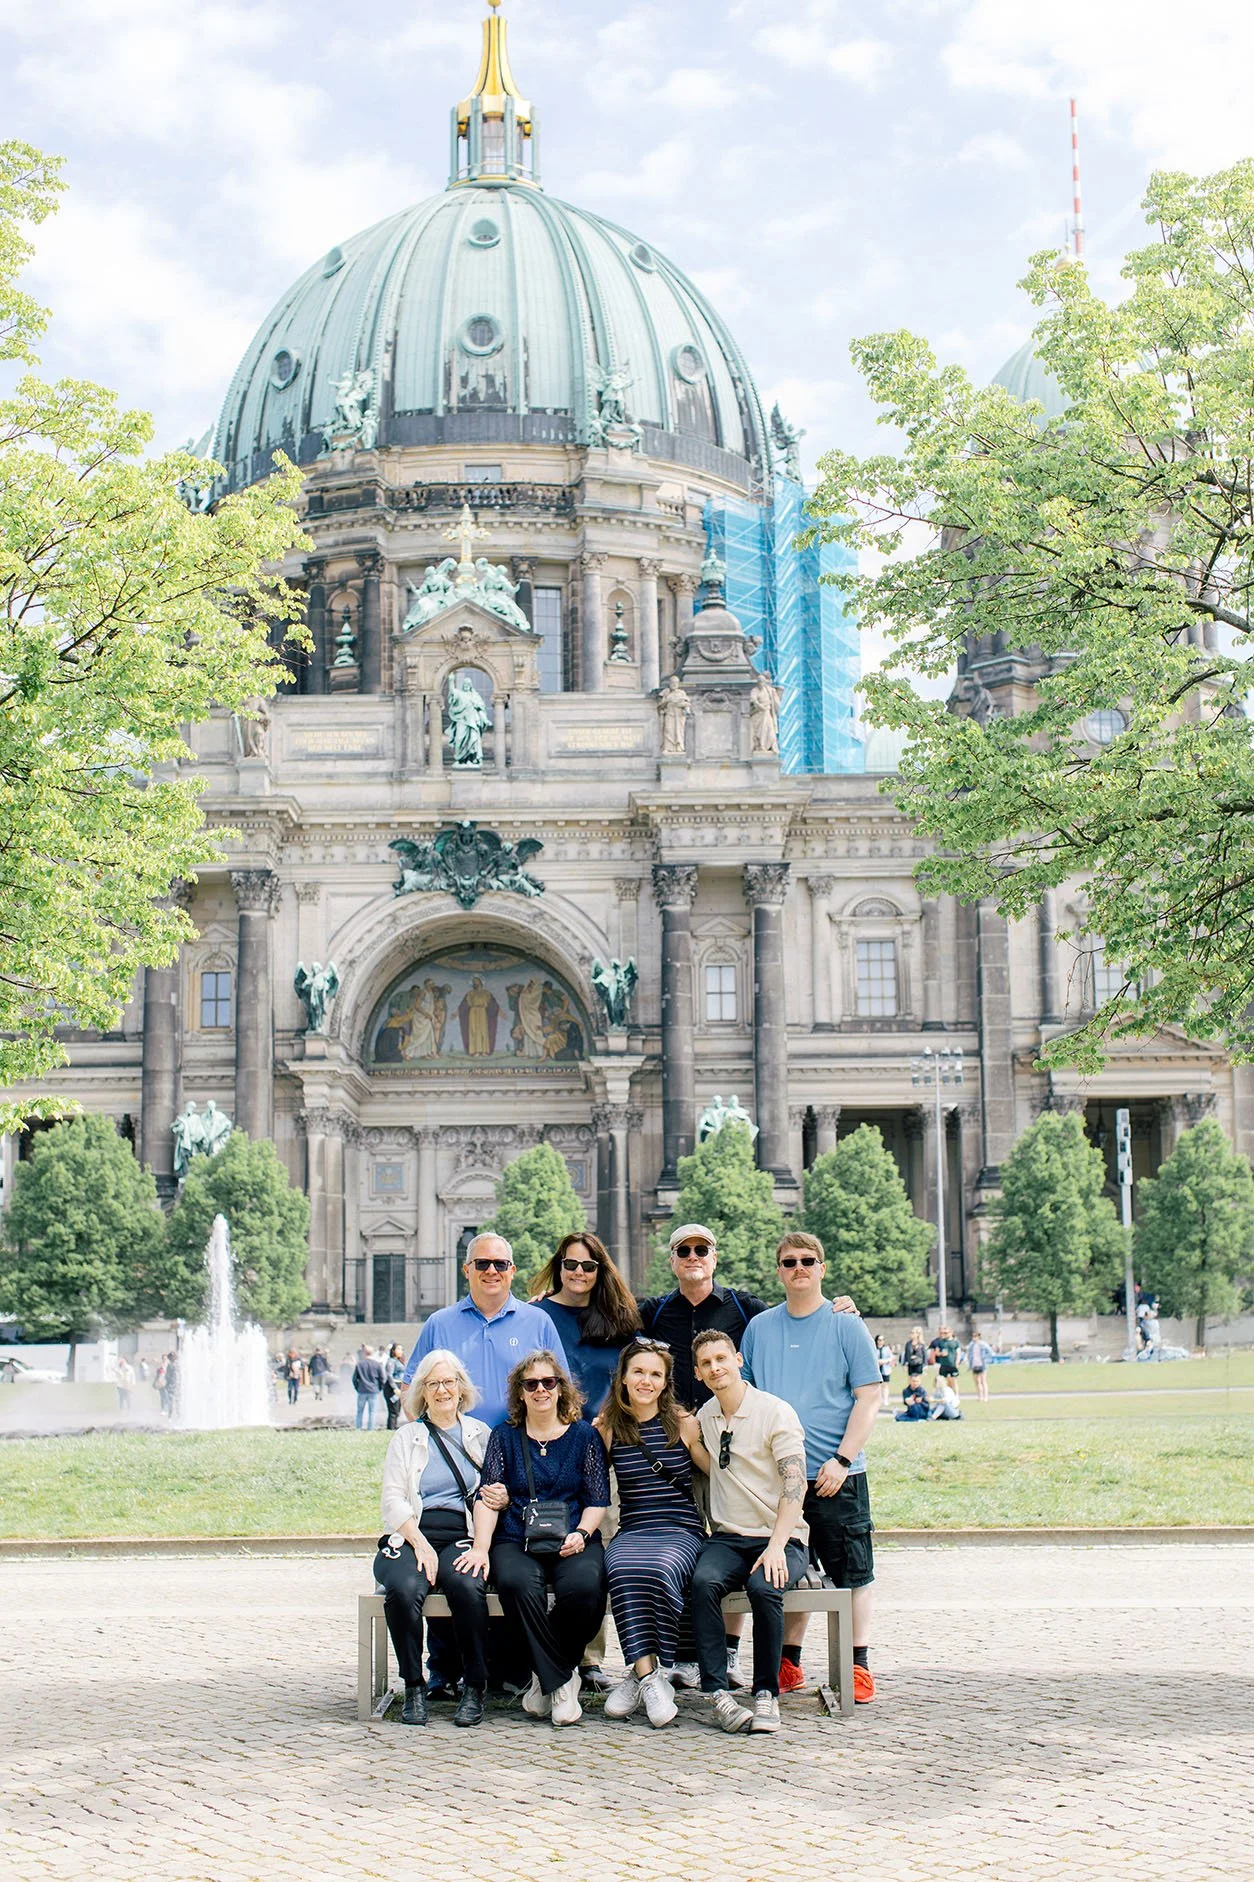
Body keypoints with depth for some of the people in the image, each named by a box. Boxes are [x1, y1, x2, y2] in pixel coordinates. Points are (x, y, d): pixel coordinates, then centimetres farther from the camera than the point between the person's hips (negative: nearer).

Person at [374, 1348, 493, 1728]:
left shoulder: (480, 1434, 18)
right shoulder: (407, 1437, 15)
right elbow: (393, 1499, 5)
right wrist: (420, 1544, -11)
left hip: (461, 1537, 0)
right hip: (410, 1537, 0)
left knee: (468, 1586, -34)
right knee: (404, 1588, -34)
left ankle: (475, 1687, -20)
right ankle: (413, 1686, -18)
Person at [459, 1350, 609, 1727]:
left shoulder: (583, 1435, 12)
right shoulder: (505, 1436, 13)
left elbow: (598, 1499, 9)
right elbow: (487, 1498, 5)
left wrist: (581, 1534, -10)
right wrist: (480, 1547, -10)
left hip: (572, 1542, 0)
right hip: (516, 1541, 0)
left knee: (583, 1586, -34)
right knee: (517, 1583, -36)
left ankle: (546, 1676, -10)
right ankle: (562, 1681, -21)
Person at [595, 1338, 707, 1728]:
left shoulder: (683, 1425, 6)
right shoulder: (607, 1428, 10)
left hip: (681, 1531, -1)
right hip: (631, 1533, 1)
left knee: (660, 1569, -36)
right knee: (622, 1570, -36)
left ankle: (641, 1673, -20)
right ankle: (649, 1676, -31)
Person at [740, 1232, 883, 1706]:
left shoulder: (846, 1326, 0)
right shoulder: (759, 1328, 10)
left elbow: (869, 1398, -4)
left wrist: (842, 1461, -13)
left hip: (835, 1476, -3)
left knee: (851, 1573, 1)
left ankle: (858, 1666, 7)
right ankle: (788, 1664, 17)